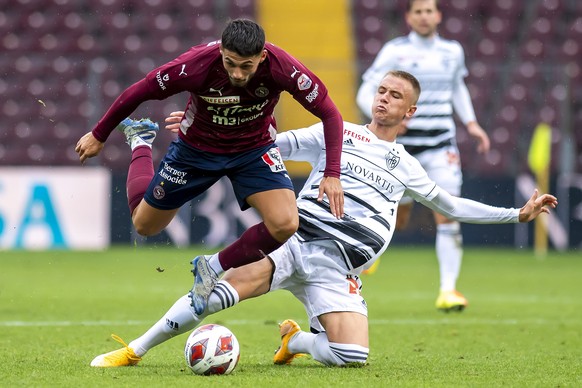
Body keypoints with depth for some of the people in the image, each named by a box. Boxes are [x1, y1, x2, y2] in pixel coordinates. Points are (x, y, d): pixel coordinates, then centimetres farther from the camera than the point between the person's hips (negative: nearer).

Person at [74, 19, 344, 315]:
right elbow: (139, 92, -18)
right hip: (196, 148, 0)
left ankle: (214, 268, 2)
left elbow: (329, 114, -20)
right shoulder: (197, 65, -34)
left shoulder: (280, 67, -32)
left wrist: (332, 174, -30)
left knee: (285, 225, -23)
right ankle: (141, 143, 41)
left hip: (254, 149, 0)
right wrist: (99, 135, -6)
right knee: (144, 225, 14)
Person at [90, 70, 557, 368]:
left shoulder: (405, 167, 21)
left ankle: (294, 341, 13)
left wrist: (519, 213, 24)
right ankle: (133, 351, -21)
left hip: (339, 268, 2)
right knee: (218, 292, -28)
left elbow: (450, 204, 29)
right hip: (295, 240, -2)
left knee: (353, 356, -20)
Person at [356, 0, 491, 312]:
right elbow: (365, 94, -9)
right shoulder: (395, 51, -7)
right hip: (403, 147, -2)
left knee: (448, 216, -13)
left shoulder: (452, 51, 6)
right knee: (398, 221, 7)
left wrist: (471, 123, 14)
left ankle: (448, 290, -11)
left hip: (441, 147, 2)